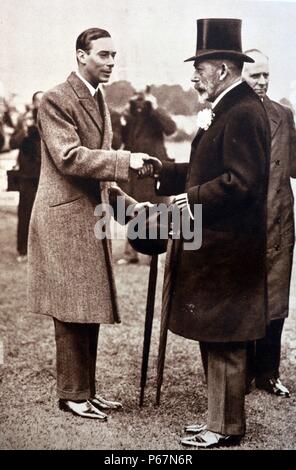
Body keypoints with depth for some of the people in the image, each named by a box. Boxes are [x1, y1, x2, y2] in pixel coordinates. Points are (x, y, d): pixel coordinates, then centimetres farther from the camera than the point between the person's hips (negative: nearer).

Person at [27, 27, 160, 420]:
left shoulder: (99, 100, 19)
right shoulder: (57, 100, -9)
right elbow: (69, 157, -20)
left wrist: (127, 204, 14)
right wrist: (125, 161, -22)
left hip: (91, 218, 9)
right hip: (65, 218, -9)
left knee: (90, 310, 11)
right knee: (73, 311, -4)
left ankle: (87, 389, 21)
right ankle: (73, 395, 8)